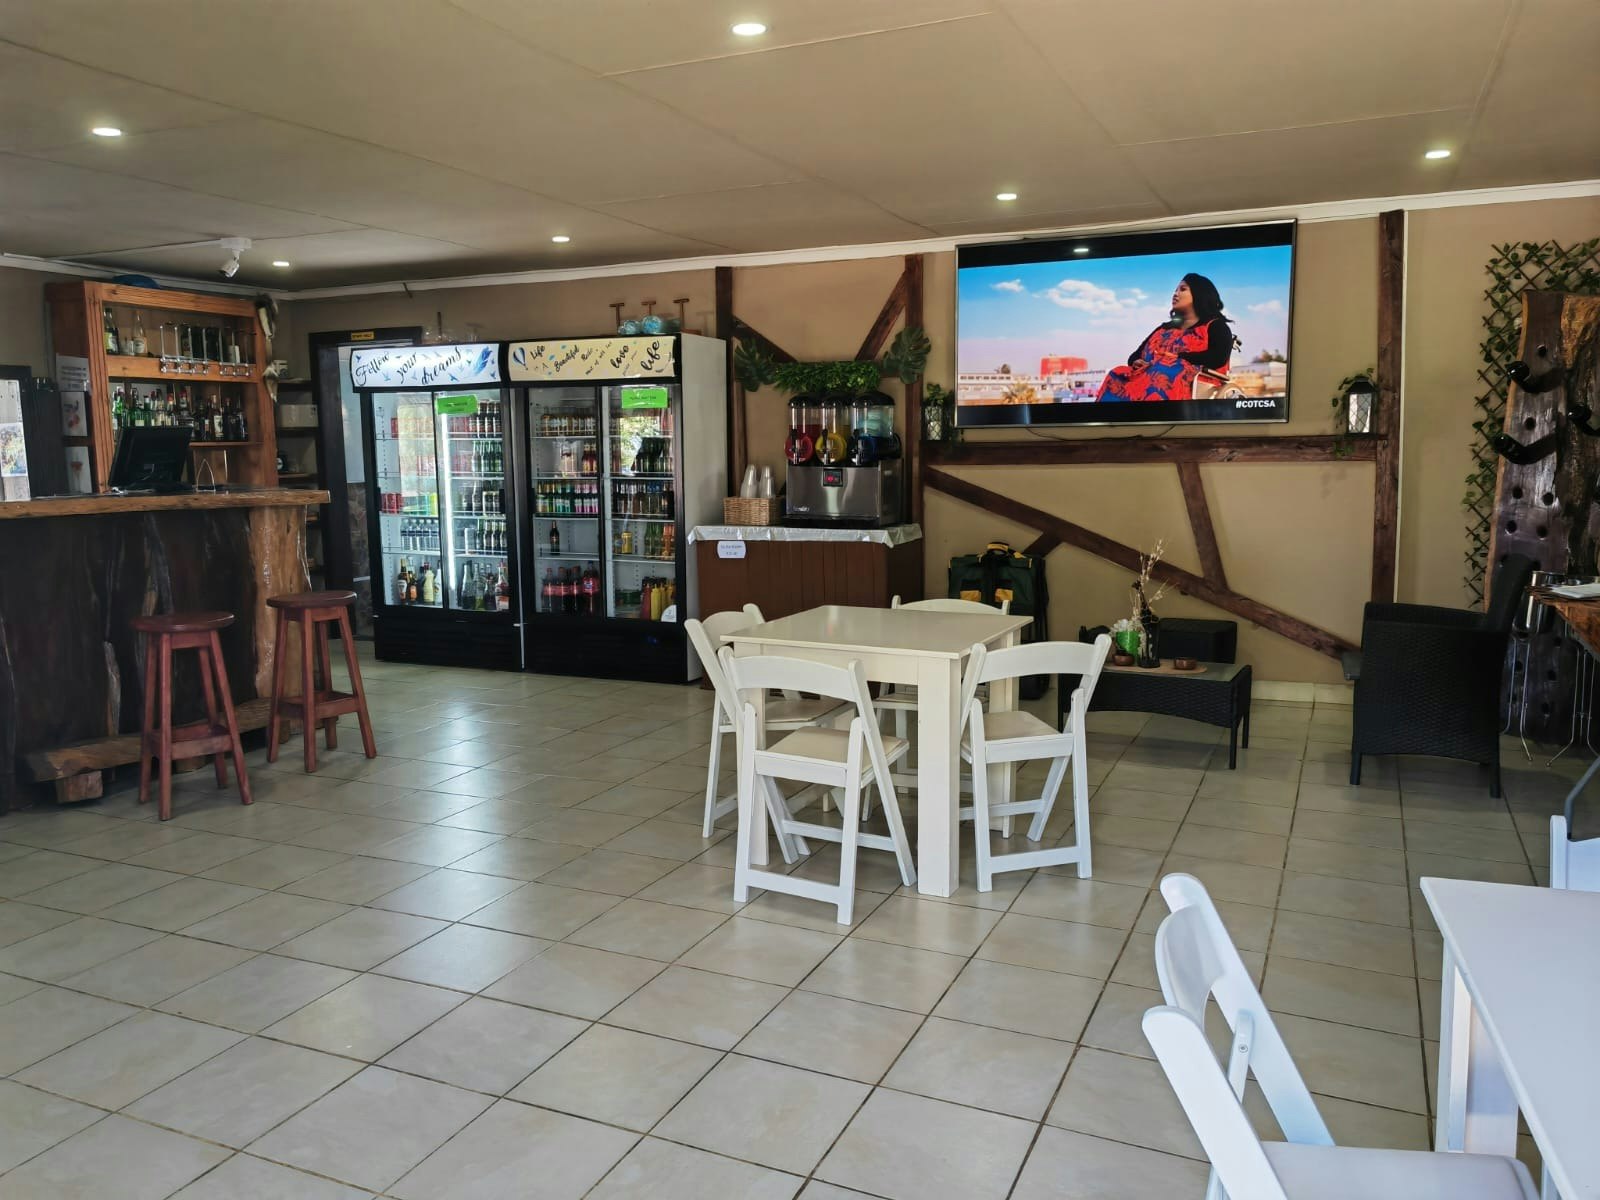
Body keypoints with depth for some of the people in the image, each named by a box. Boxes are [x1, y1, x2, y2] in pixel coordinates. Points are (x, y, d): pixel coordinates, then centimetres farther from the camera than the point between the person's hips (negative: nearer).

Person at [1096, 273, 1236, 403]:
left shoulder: (1216, 326, 18)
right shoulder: (1164, 328, 36)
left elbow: (1217, 358, -3)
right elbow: (1135, 356, 25)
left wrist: (1177, 358, -7)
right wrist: (1137, 363, 0)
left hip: (1188, 381, -5)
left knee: (1163, 377, -42)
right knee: (1116, 377, -29)